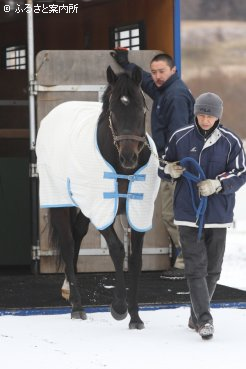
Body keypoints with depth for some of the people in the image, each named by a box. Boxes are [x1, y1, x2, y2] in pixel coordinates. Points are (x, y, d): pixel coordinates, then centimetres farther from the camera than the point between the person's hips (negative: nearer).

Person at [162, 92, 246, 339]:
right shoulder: (180, 137, 0)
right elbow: (167, 163, 13)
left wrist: (217, 184, -19)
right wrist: (170, 170, -10)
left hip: (218, 214, 1)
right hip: (188, 213, -1)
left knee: (212, 269, 10)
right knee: (195, 267, -10)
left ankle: (196, 317, 26)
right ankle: (204, 319, -13)